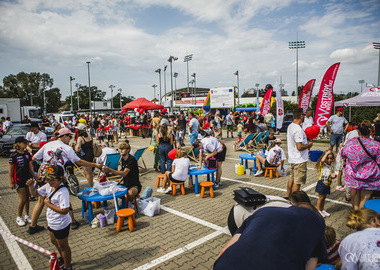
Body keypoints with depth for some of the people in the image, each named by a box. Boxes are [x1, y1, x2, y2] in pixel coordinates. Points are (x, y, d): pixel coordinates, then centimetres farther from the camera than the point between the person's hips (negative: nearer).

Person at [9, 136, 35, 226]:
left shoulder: (27, 154, 5)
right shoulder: (13, 156, -12)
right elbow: (10, 171, -9)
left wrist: (35, 177, 11)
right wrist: (11, 182, -9)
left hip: (28, 178, 5)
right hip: (19, 180, -5)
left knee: (27, 198, 12)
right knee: (23, 199, -3)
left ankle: (27, 216, 26)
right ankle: (19, 218, 15)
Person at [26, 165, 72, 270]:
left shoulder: (63, 192, -33)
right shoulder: (48, 186, -6)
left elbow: (65, 210, -36)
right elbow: (35, 193, 9)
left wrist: (49, 204, -28)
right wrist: (31, 186, -13)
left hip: (61, 225, -9)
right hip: (51, 222, 9)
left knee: (63, 246, 13)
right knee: (54, 241, 32)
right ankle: (63, 258, 58)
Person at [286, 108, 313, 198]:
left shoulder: (290, 126, 6)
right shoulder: (298, 130, -24)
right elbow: (299, 147, -27)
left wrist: (305, 143, 17)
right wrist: (309, 144, -8)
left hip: (292, 158, 9)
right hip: (299, 160, -9)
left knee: (291, 179, 20)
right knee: (297, 182, 1)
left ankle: (288, 197, 30)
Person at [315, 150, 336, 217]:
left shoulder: (331, 167, 10)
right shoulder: (322, 164, -8)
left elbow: (331, 176, 17)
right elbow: (322, 160, -32)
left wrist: (334, 176, -6)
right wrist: (327, 153, -22)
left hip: (327, 185, 6)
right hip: (322, 183, -6)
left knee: (324, 197, 16)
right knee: (321, 197, 1)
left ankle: (322, 210, 28)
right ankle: (318, 210, 12)